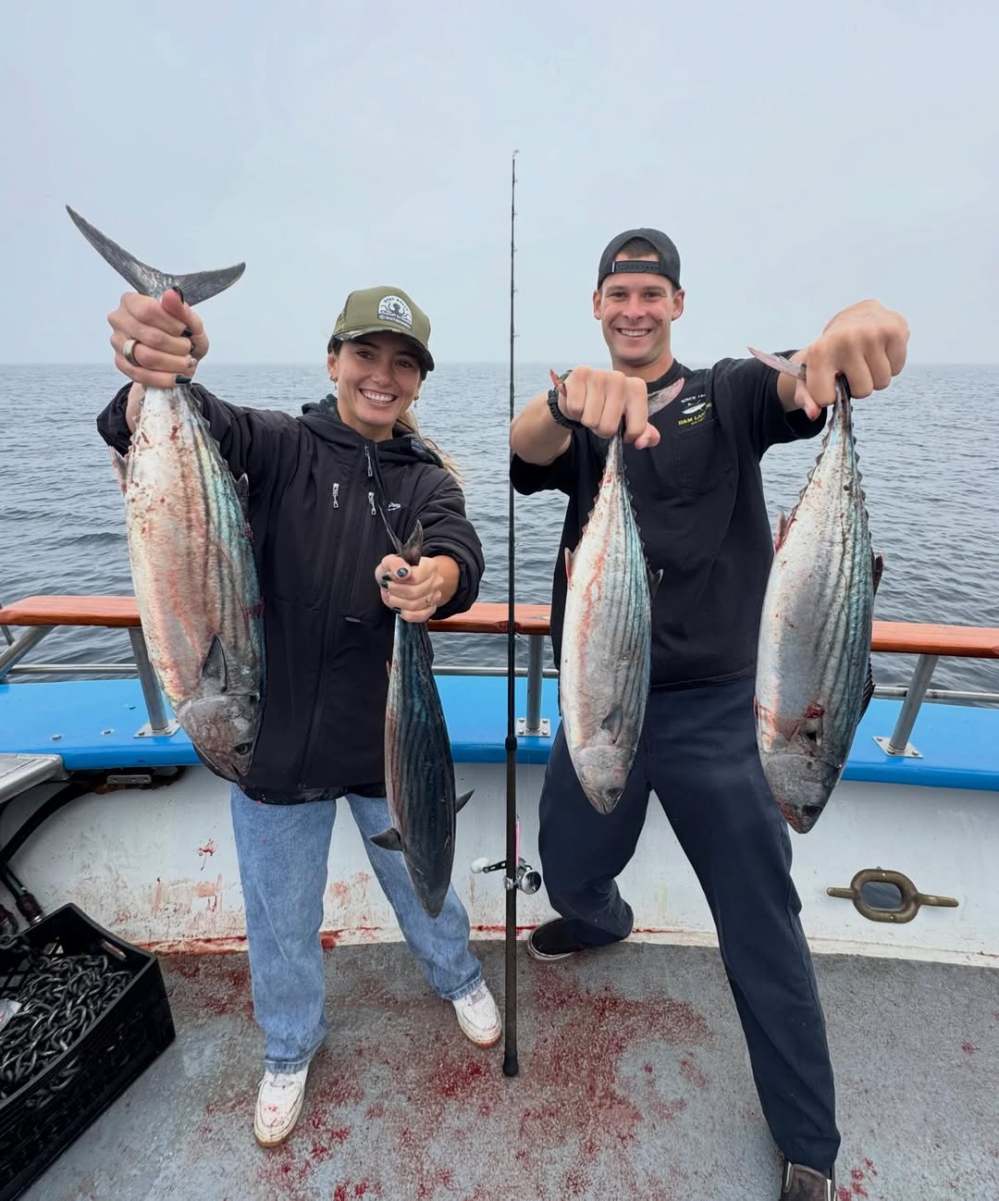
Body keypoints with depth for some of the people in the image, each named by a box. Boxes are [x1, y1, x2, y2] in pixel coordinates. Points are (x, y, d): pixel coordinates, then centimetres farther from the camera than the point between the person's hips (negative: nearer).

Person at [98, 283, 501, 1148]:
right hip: (275, 737, 0)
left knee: (421, 881, 23)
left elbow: (461, 552, -21)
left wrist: (436, 578, -46)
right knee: (280, 918, 19)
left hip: (390, 739, 1)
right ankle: (290, 1049, 50)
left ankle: (459, 978, 56)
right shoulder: (281, 446, -6)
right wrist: (157, 376, -48)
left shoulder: (427, 480, -1)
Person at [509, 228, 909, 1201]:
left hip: (713, 711, -2)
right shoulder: (579, 419, 6)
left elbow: (806, 386, -18)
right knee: (569, 870, 23)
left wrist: (858, 325, -41)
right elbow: (527, 442, -18)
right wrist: (569, 398, -40)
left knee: (763, 934, 7)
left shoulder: (729, 393, 3)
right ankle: (601, 923, 60)